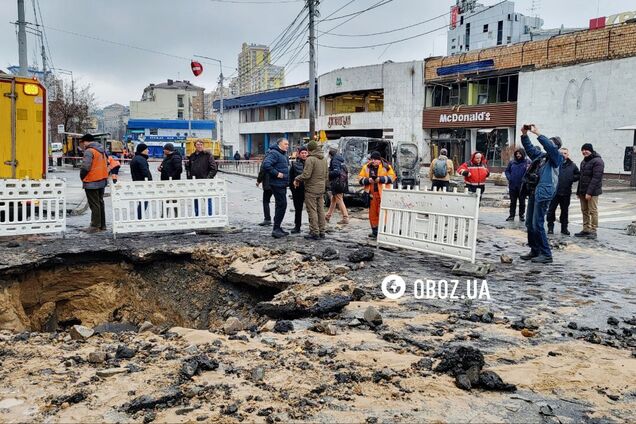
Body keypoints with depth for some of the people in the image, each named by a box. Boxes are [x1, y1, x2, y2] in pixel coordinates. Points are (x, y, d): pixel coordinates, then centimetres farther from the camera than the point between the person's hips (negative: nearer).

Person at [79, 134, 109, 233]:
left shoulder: (89, 151, -16)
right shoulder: (101, 150, 12)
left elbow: (85, 167, -22)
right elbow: (107, 163, 19)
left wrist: (82, 177, -6)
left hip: (91, 182, -9)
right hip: (102, 181, 9)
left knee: (94, 204, -3)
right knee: (100, 203, 15)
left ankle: (95, 226, 1)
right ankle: (102, 225, 20)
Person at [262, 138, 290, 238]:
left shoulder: (283, 154, 18)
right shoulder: (274, 153, -14)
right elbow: (266, 165, -27)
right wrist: (276, 174, -24)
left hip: (282, 184, 11)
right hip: (277, 184, -10)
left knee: (280, 205, 14)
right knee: (282, 205, -12)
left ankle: (277, 228, 23)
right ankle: (276, 229, -8)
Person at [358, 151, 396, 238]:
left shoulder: (386, 166, 1)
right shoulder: (366, 167, 10)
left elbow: (392, 177, -5)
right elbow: (360, 178, 9)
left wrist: (380, 179, -15)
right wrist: (368, 180, -11)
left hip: (383, 193, -4)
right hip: (371, 193, 4)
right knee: (372, 212, 7)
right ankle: (374, 231, 16)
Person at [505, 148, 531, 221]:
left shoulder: (527, 162, -5)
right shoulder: (512, 162, 4)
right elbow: (507, 170, 11)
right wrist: (509, 178, -3)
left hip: (522, 186, -3)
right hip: (513, 185, 3)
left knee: (522, 201, 8)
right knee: (513, 201, 10)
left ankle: (521, 215, 19)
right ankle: (511, 215, 16)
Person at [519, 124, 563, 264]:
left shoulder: (556, 158, -2)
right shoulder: (540, 156, 19)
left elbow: (550, 147, -19)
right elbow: (529, 148, 24)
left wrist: (537, 133, -19)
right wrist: (524, 134, 9)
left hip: (543, 193, -8)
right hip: (533, 193, 8)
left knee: (537, 224, -11)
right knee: (530, 223, 12)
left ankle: (546, 255, -4)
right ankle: (535, 251, 22)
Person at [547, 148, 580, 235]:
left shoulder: (572, 165, 8)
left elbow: (578, 175, 15)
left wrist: (572, 178, -3)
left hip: (566, 192, 3)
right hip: (554, 191, -3)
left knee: (565, 210, 11)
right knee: (551, 209, 2)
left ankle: (564, 228, 20)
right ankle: (550, 227, 12)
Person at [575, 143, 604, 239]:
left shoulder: (597, 161, -10)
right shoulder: (583, 162, 18)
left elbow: (596, 178, -18)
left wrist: (589, 192, -22)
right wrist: (578, 191, 16)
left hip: (592, 192, -8)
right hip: (583, 191, 8)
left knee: (593, 211, -4)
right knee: (584, 211, 9)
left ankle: (593, 231, 0)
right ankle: (586, 230, 15)